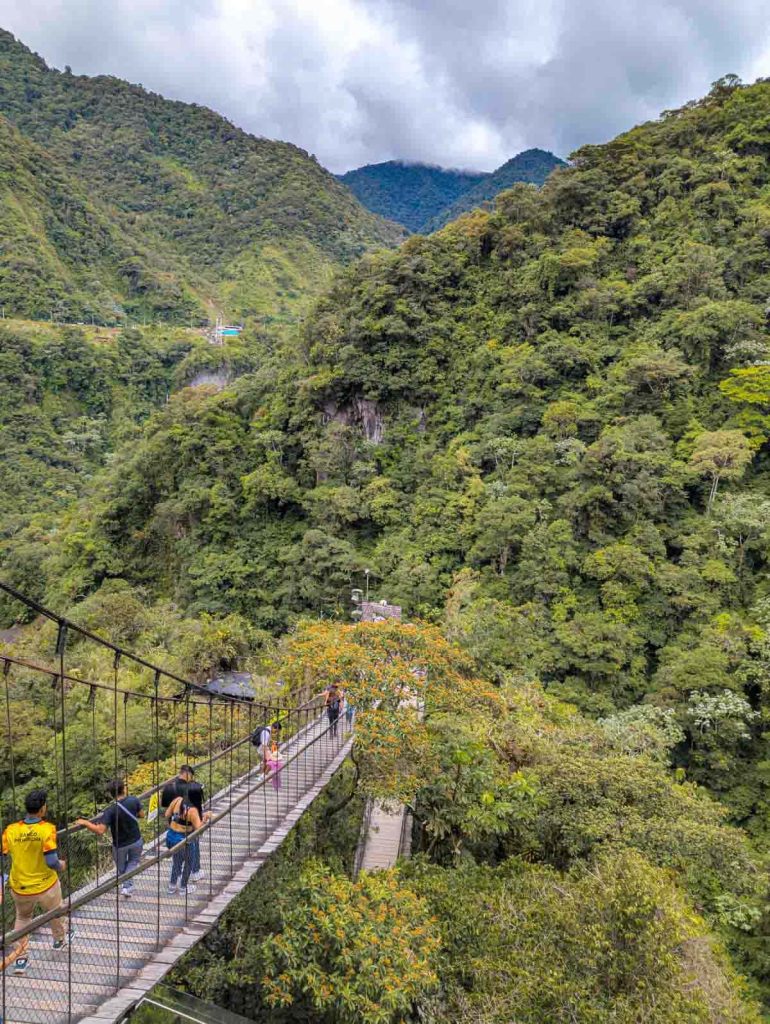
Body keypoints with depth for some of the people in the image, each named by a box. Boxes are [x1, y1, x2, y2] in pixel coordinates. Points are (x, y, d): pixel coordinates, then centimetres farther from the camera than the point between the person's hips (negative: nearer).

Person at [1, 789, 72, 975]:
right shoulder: (47, 829, -23)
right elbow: (51, 862, -25)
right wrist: (61, 866, -3)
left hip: (19, 888, 2)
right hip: (46, 887, -2)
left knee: (22, 918, 29)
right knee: (55, 913, 27)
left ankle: (20, 959, 30)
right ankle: (60, 939, 51)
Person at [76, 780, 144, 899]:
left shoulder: (110, 811, -27)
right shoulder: (134, 800, -19)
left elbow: (100, 831, -35)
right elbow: (142, 815, -2)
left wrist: (85, 822, -23)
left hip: (120, 845, -2)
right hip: (136, 841, 2)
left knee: (121, 868, 24)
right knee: (133, 862, 27)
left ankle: (125, 886, 38)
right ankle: (127, 886, 10)